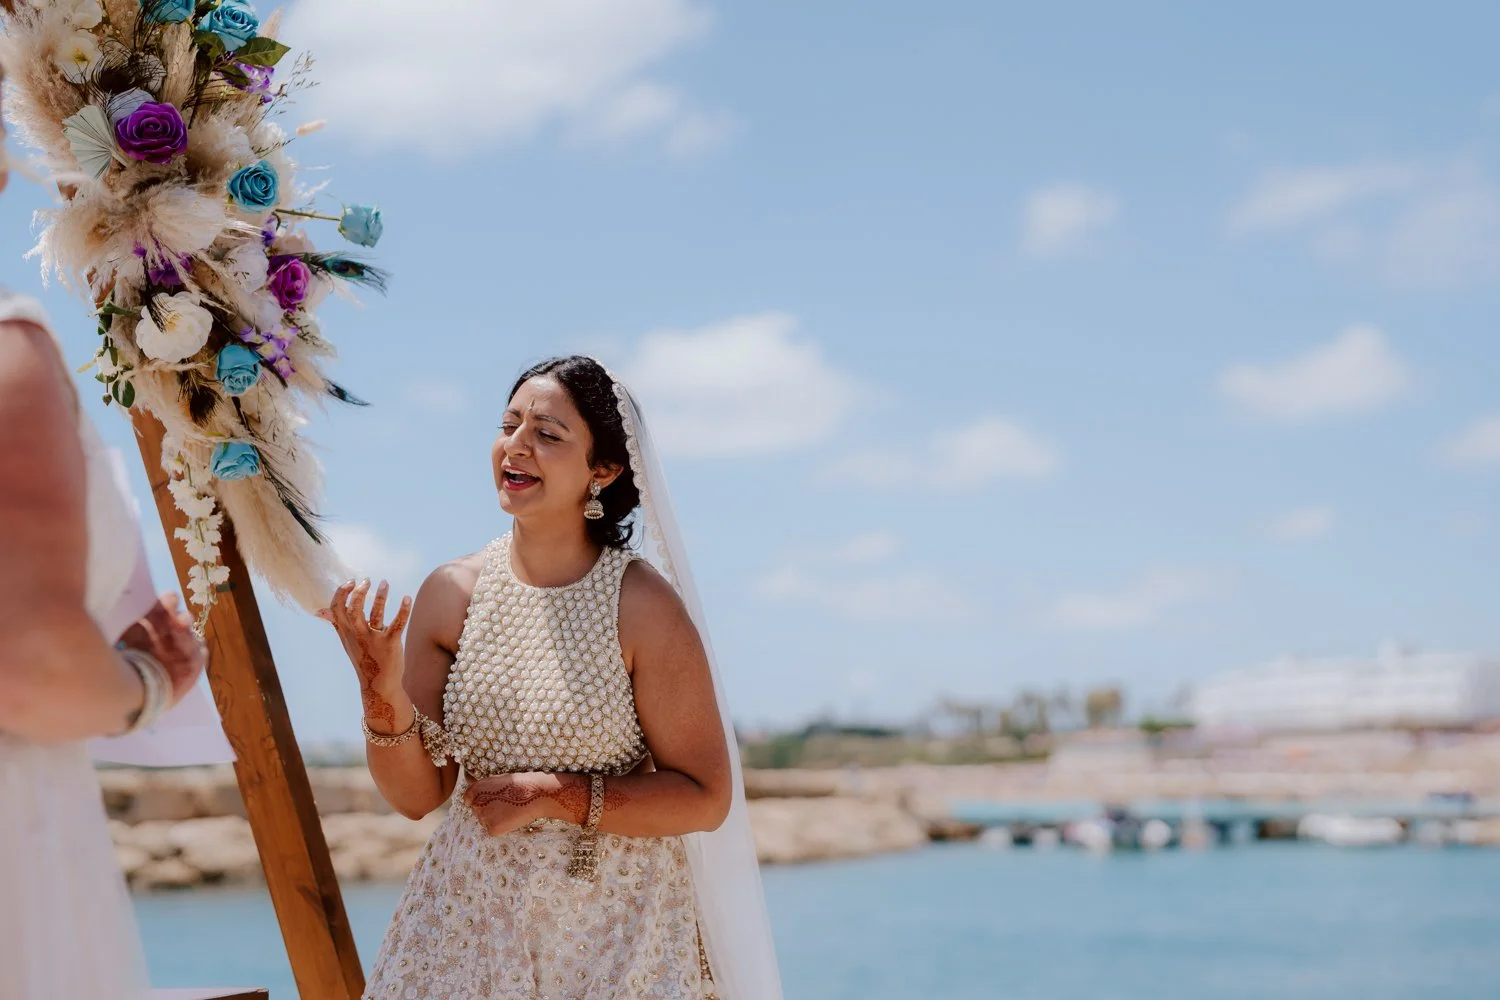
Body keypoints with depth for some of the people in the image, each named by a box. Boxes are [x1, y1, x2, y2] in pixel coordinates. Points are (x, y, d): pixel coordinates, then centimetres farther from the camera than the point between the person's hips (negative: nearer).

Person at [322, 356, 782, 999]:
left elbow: (706, 799, -11)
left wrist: (556, 797, -18)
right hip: (470, 918, 3)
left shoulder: (644, 606, -14)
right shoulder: (451, 594, -4)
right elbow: (417, 796, 0)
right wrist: (383, 697, -17)